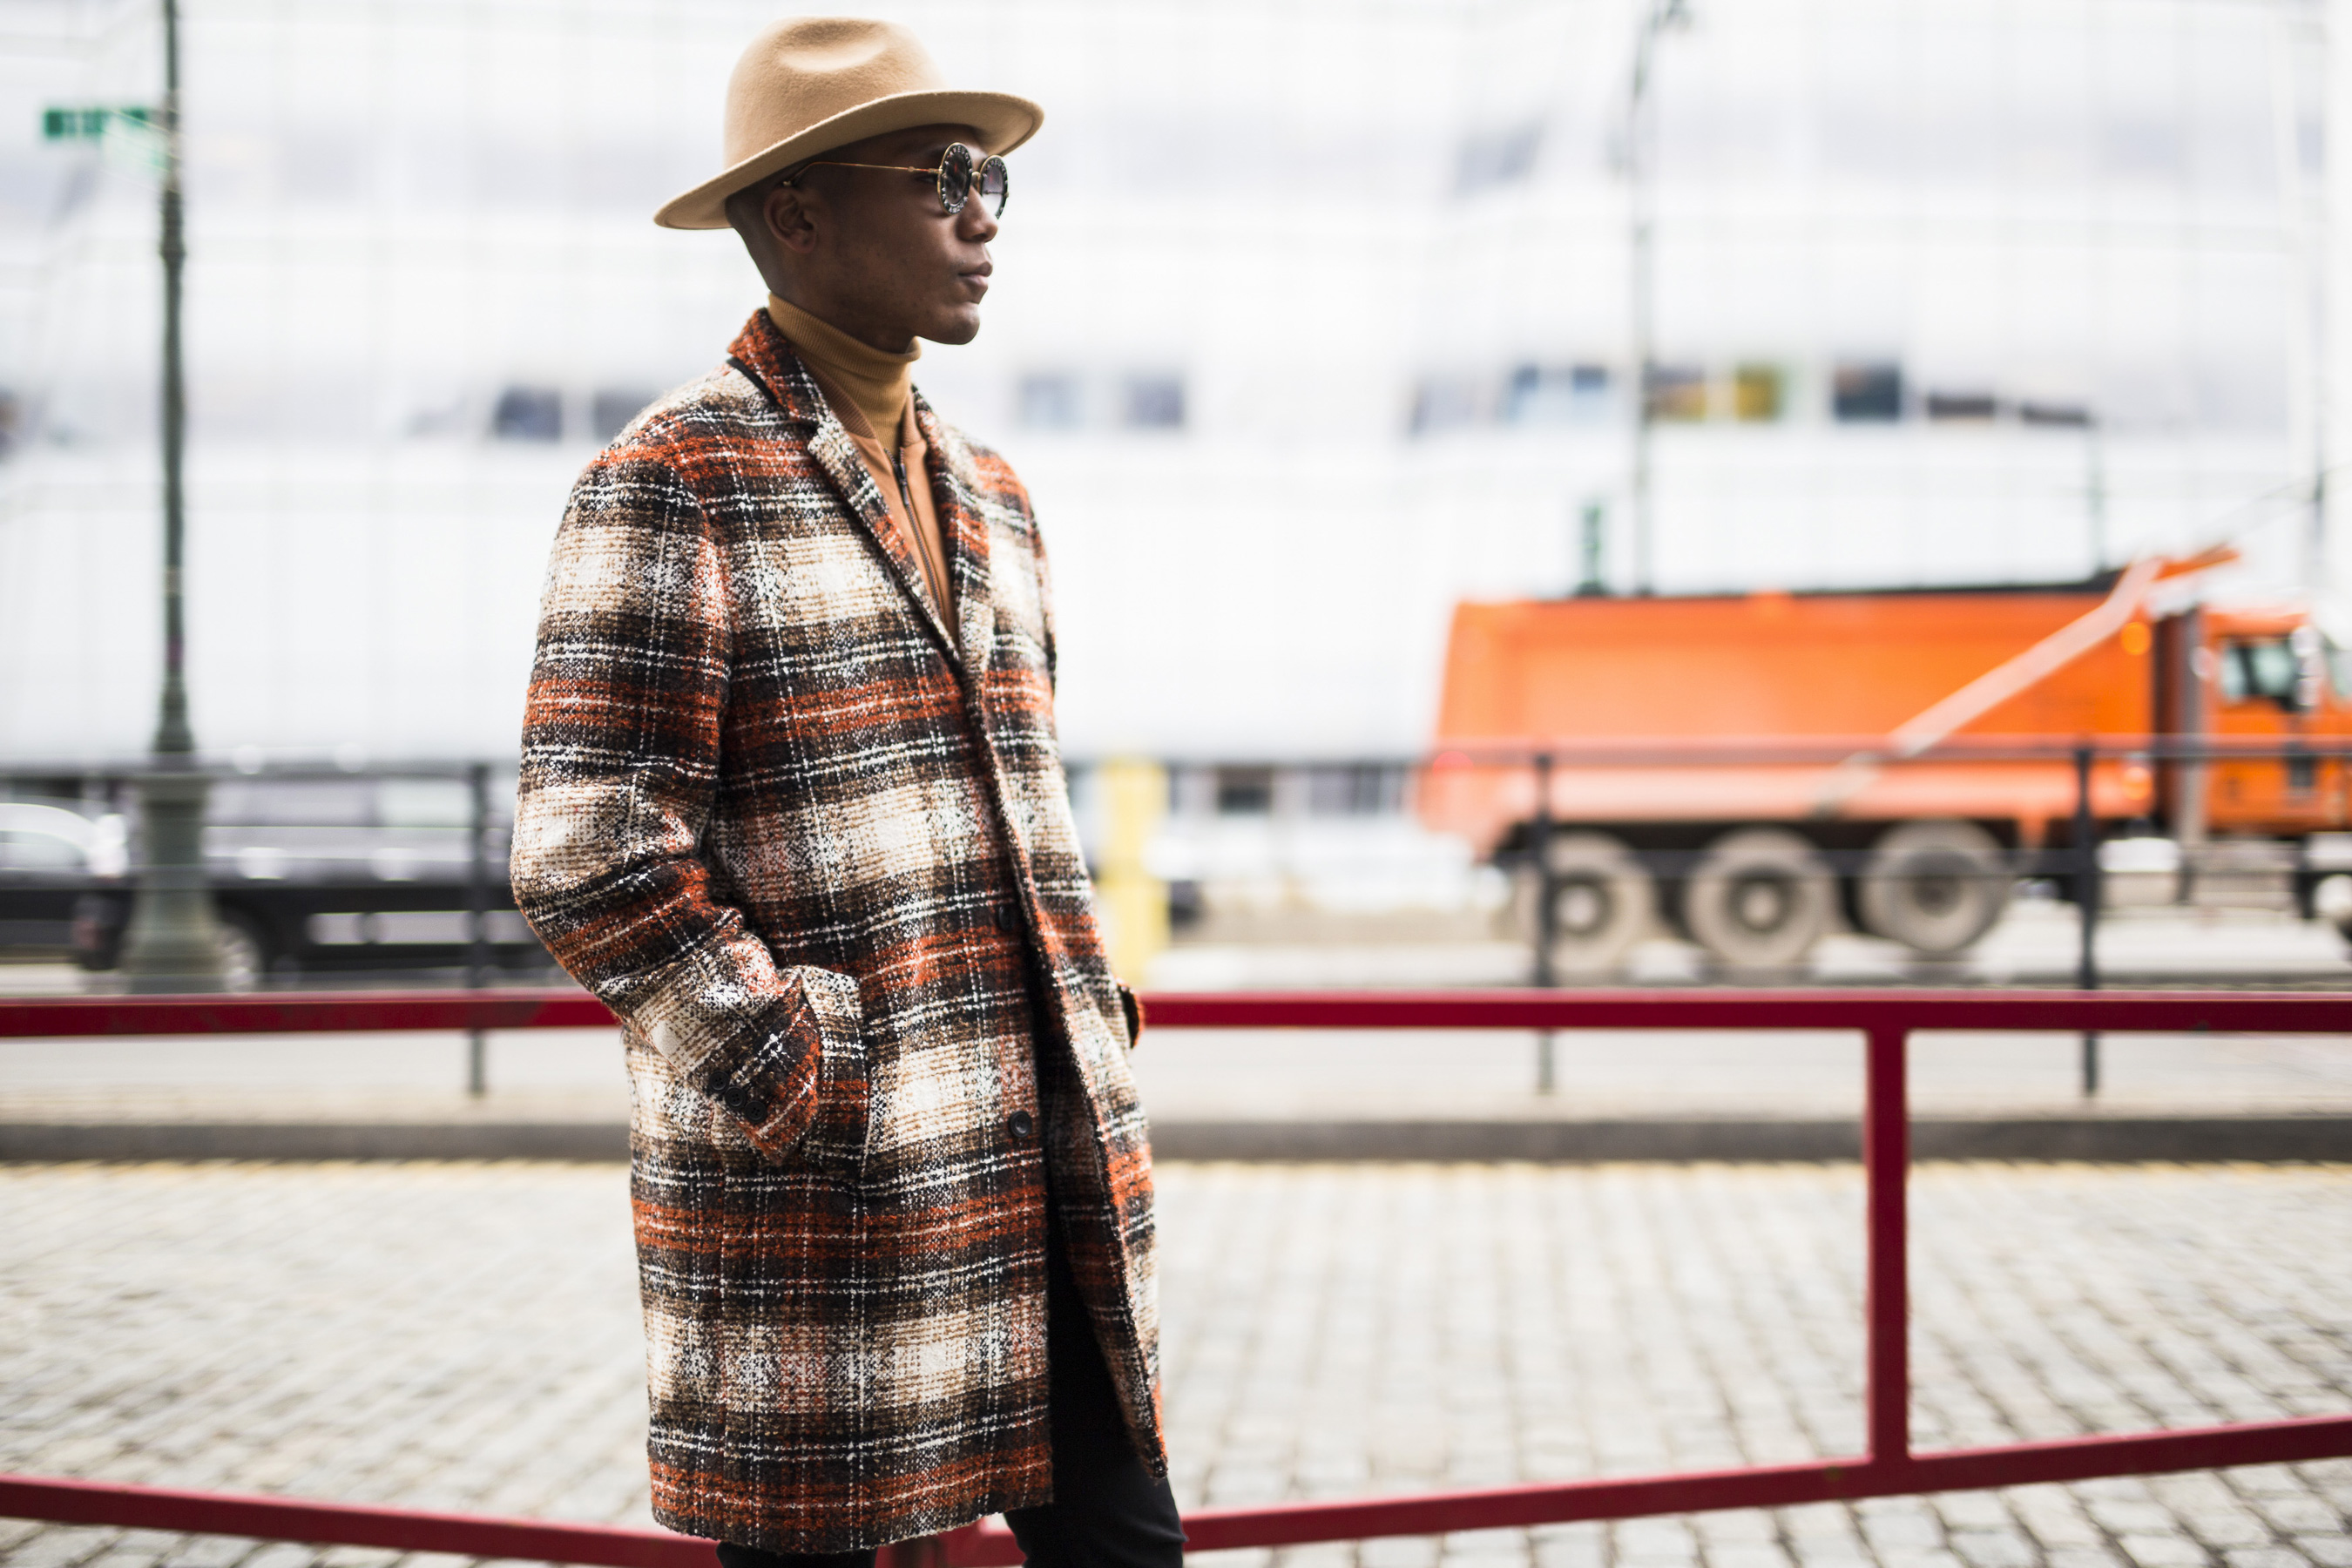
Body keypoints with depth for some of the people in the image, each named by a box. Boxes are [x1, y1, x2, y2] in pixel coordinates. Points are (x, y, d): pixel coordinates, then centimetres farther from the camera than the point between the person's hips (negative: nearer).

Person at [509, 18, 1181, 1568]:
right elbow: (590, 856, -14)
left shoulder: (989, 492, 18)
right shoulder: (673, 481, -8)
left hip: (1051, 1159, 7)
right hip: (818, 1195, -7)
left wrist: (1095, 1043, 14)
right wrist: (802, 1087, -14)